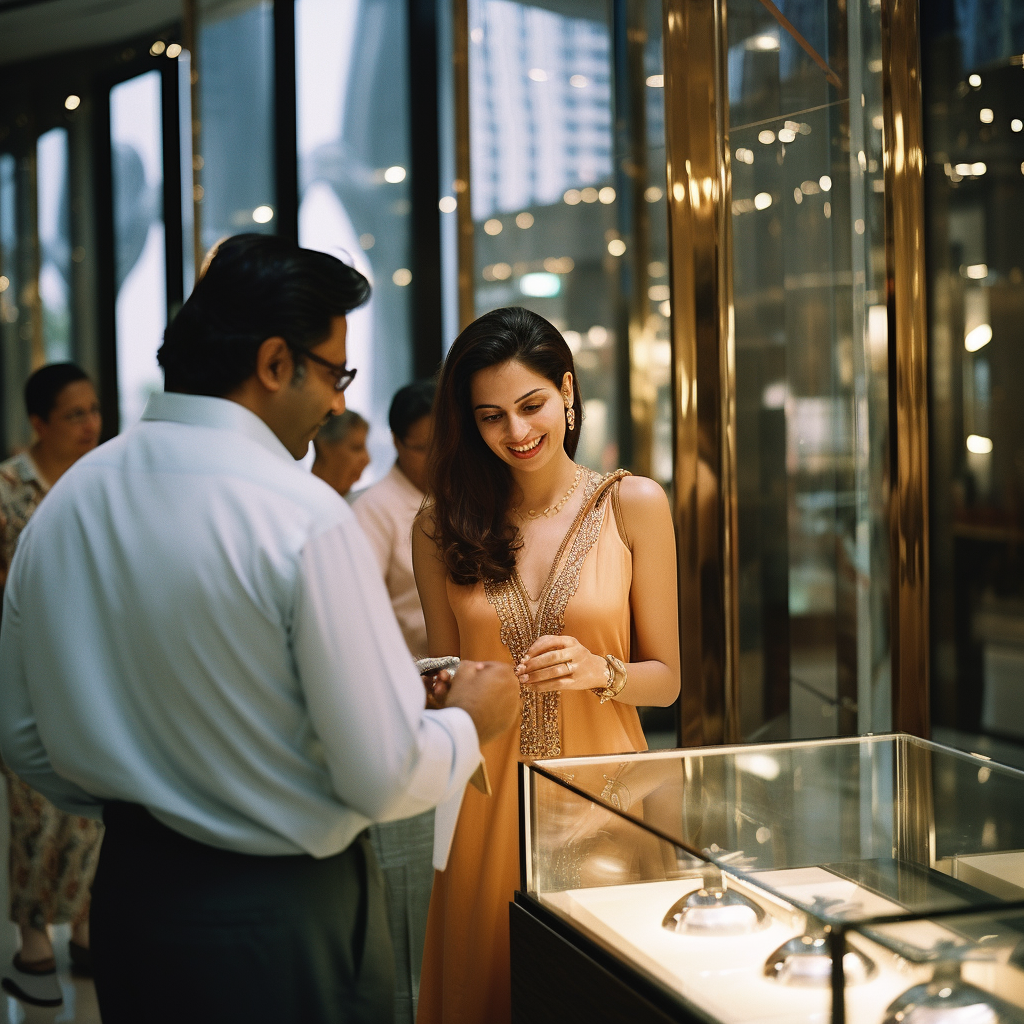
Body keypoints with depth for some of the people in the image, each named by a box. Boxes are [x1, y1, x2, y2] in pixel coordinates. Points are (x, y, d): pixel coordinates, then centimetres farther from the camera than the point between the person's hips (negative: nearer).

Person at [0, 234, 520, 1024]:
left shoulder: (63, 504, 0)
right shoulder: (306, 518, -21)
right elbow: (384, 776, -20)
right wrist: (471, 724, 0)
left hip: (129, 893, 6)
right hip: (288, 918, -6)